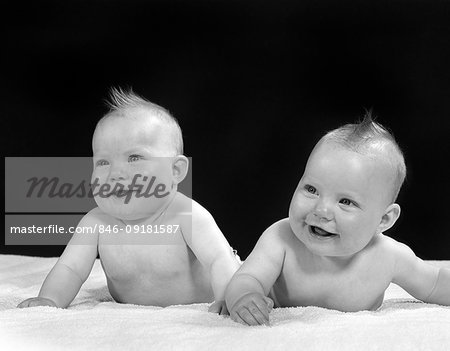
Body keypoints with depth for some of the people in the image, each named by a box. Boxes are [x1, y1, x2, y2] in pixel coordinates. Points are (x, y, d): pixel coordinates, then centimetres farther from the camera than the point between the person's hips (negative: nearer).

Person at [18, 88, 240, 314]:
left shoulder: (187, 216, -36)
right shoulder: (96, 223, -25)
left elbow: (221, 261, -42)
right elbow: (69, 269, -25)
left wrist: (227, 299, -62)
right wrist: (50, 299, -47)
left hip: (198, 303, -3)